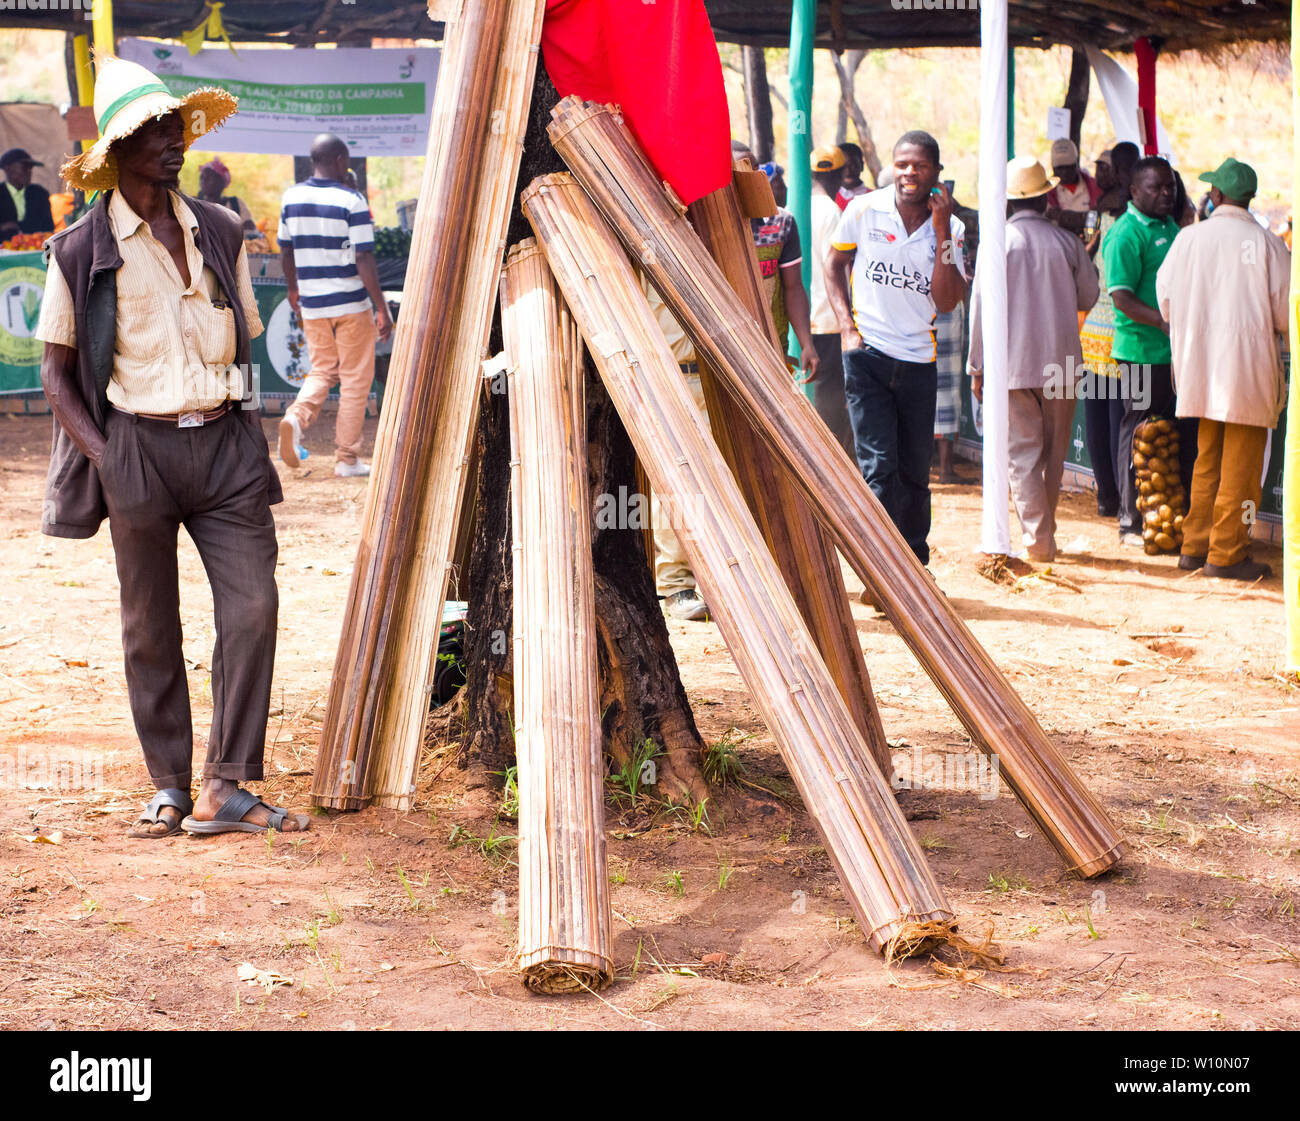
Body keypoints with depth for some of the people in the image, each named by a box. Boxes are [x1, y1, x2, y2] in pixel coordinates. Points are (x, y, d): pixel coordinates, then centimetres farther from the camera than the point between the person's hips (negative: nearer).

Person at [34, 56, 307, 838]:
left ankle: (225, 789, -6)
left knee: (253, 606, -10)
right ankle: (169, 789, 17)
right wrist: (104, 459, -8)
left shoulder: (220, 234, 10)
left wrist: (242, 431, 9)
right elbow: (57, 371, 3)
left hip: (225, 445, 3)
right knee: (151, 628, 4)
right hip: (138, 445, -3)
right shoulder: (82, 252, -1)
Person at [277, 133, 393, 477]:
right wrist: (382, 309, -12)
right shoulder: (351, 201, -12)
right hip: (352, 303, -5)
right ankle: (347, 458, 7)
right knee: (355, 378, 6)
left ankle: (296, 417, -12)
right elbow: (364, 260, -16)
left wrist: (293, 289, 30)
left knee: (322, 370, 18)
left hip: (312, 304, 5)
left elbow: (286, 251, 13)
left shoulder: (292, 197, 3)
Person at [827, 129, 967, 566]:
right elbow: (834, 262, 11)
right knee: (878, 466, -12)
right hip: (867, 355, -3)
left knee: (915, 471, 12)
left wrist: (942, 232, -13)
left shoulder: (949, 227, 2)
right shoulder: (864, 210, -4)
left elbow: (947, 301, -6)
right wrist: (847, 325, -1)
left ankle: (915, 562, 30)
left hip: (918, 361, 3)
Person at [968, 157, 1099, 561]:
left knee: (1023, 452, 0)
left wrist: (978, 365, 1)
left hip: (1013, 362, -2)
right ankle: (1045, 532, 23)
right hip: (1060, 361, 2)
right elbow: (1088, 298, 11)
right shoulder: (1067, 242, 0)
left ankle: (1037, 539, -8)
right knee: (1053, 452, 14)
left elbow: (982, 305, -6)